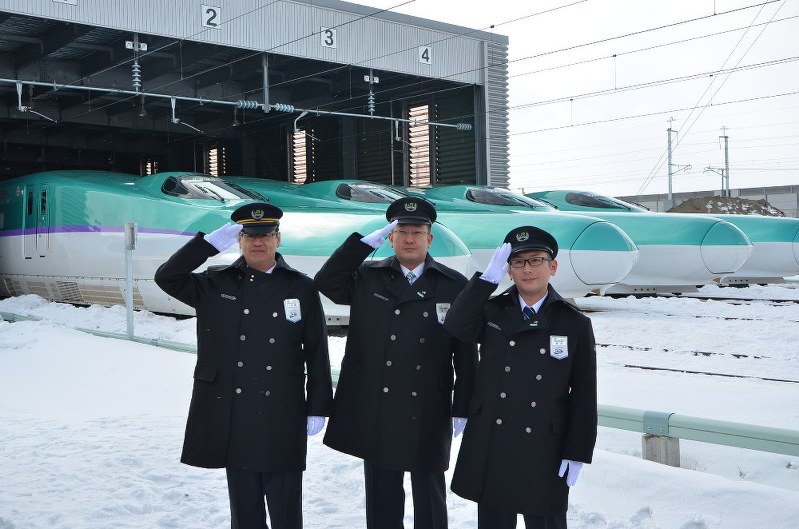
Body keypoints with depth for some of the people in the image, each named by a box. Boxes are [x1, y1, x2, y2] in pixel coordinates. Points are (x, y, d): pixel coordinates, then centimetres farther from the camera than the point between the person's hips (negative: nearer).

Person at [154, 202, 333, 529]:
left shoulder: (301, 288, 2)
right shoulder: (216, 285, 6)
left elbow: (317, 353, 2)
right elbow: (166, 278, -6)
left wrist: (318, 408, 0)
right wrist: (211, 242, -14)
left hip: (283, 421, -1)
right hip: (232, 417, 2)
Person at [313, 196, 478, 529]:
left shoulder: (454, 286, 0)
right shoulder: (367, 278, 6)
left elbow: (466, 355, 0)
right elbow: (325, 283, -10)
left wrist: (462, 410, -2)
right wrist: (369, 240, -10)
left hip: (428, 417, -1)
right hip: (374, 412, 2)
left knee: (430, 501, 10)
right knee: (382, 499, 13)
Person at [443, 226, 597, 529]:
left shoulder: (575, 324, -1)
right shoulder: (492, 312, 4)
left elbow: (584, 395, -2)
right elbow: (456, 327, -17)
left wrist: (577, 455, -5)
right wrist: (489, 276, -21)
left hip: (544, 452, -1)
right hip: (490, 447, 2)